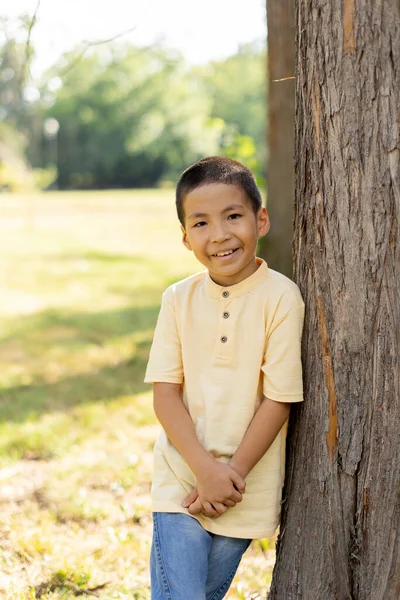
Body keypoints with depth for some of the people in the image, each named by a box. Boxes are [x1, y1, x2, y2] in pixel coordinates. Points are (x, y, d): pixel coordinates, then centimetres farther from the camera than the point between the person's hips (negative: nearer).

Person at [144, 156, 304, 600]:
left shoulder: (280, 296, -11)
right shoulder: (178, 299, -2)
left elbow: (279, 399, -11)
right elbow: (164, 393, -4)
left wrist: (231, 475, -12)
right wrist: (205, 469, -16)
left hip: (246, 491, -1)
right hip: (181, 480, 1)